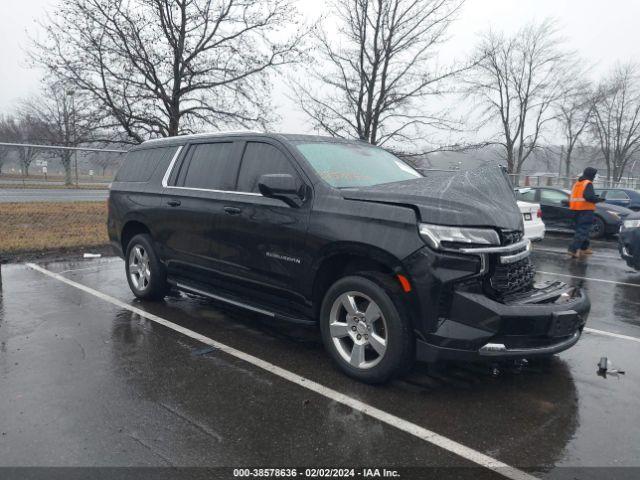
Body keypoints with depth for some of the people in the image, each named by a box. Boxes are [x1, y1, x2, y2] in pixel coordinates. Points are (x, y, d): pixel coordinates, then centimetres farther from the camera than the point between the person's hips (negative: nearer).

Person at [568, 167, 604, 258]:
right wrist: (599, 199, -5)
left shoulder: (577, 183, 15)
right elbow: (590, 197, -23)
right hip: (586, 210, -9)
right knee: (583, 230, -9)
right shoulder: (588, 183, -11)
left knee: (581, 228, 19)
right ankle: (573, 250, -17)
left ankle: (584, 248, 28)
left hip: (576, 210, 9)